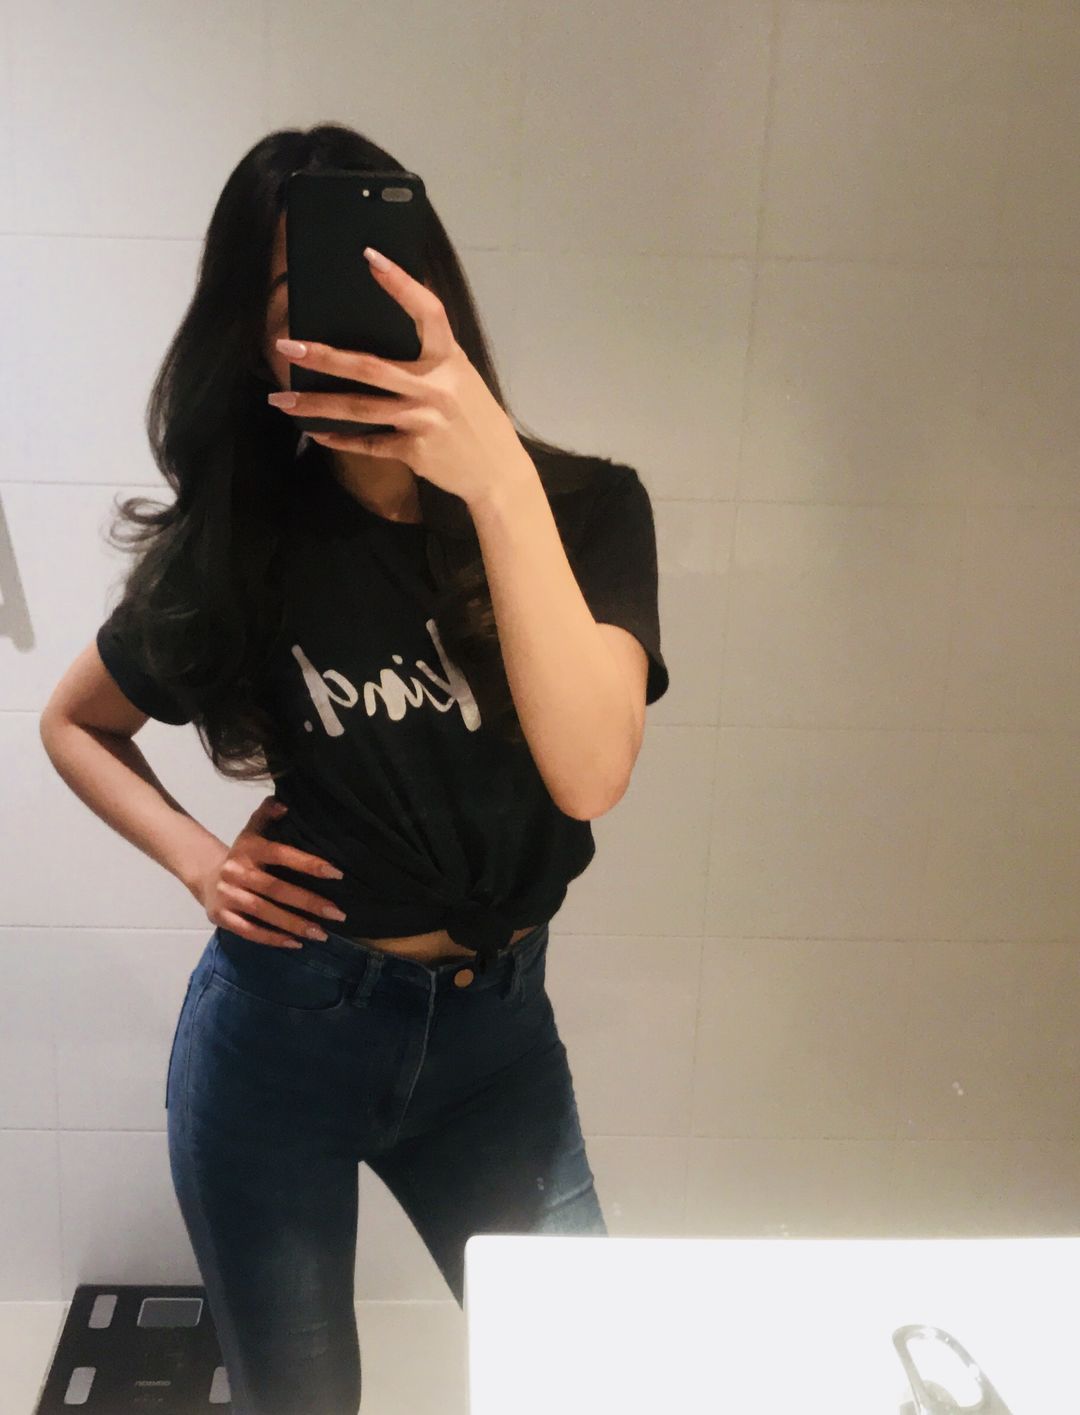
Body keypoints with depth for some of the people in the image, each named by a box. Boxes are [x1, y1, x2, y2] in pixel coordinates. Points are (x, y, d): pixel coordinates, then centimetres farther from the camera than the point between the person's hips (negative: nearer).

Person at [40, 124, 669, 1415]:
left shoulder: (586, 507, -8)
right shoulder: (241, 545, -6)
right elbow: (74, 724, 10)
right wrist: (198, 859, -5)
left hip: (498, 1025, 1)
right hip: (282, 1022, 0)